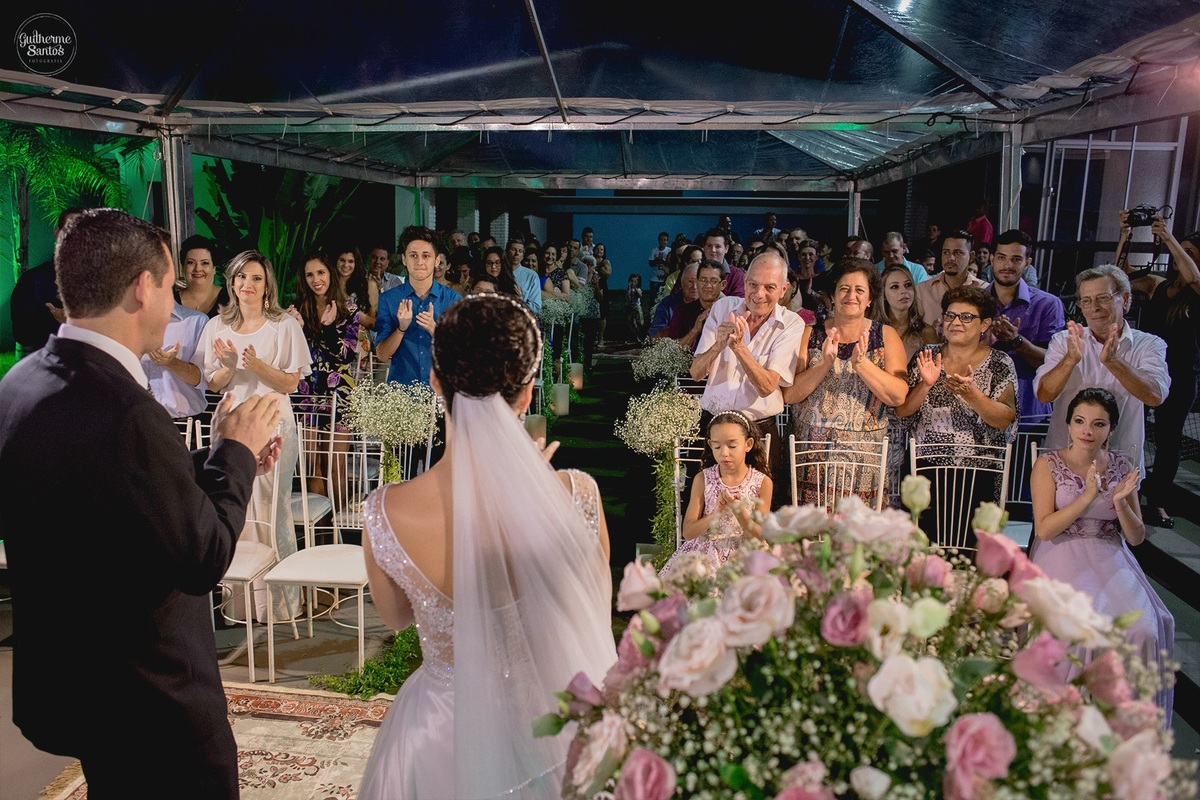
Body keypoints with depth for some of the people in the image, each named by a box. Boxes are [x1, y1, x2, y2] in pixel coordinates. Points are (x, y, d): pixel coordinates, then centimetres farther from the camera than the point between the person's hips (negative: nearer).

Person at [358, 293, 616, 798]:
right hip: (548, 733, 0)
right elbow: (595, 627, -7)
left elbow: (394, 617, -1)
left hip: (441, 737, 1)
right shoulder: (576, 496, -26)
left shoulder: (386, 512, -23)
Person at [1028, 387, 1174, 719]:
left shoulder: (1122, 466, 6)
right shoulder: (1048, 465, -3)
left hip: (1110, 559, 3)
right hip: (1062, 557, -3)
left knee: (1143, 628, -23)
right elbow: (1044, 530, -11)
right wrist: (1088, 496, -19)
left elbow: (1136, 537, 6)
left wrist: (1120, 502, -13)